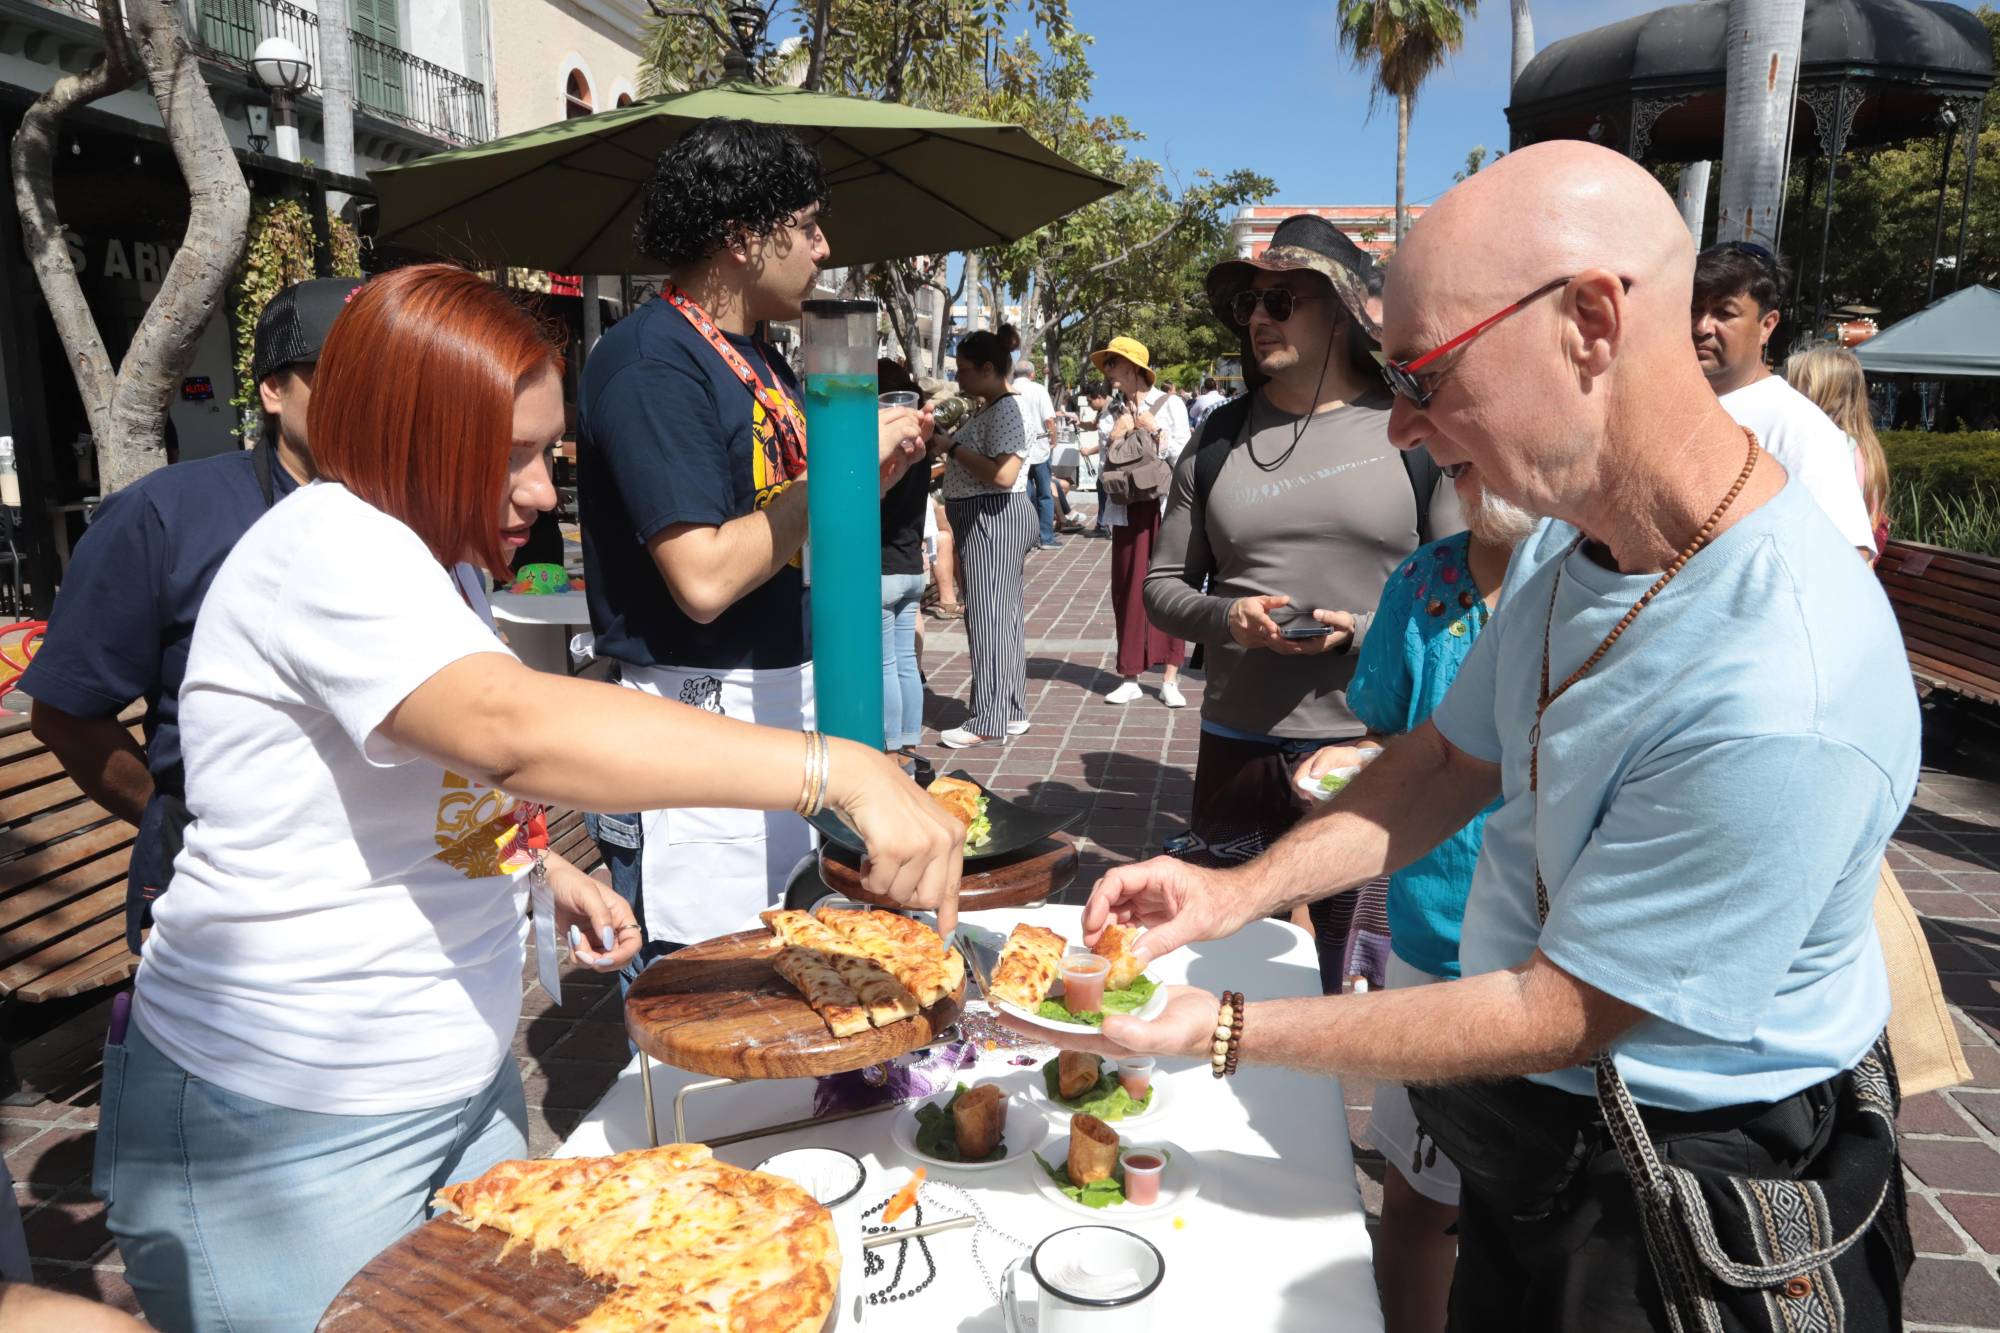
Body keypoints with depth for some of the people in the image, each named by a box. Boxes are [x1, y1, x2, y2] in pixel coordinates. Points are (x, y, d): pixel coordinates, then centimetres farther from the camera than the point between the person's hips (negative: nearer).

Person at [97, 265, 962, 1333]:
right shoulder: (328, 544, -22)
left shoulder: (439, 557, 8)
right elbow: (513, 726, -41)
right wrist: (840, 770, -44)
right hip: (289, 1132, -8)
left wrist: (538, 867, 5)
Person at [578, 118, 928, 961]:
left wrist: (876, 472, 3)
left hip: (790, 694, 9)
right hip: (701, 712, -9)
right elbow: (704, 579, -25)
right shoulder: (650, 362, -16)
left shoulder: (759, 356, 14)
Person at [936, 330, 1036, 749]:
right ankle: (1012, 712, 19)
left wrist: (953, 446, -19)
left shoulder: (1007, 409, -16)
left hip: (994, 518, -11)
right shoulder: (990, 409, 15)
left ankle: (988, 721, -2)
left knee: (988, 616, -7)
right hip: (987, 519, 11)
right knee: (1005, 615, 12)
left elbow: (1003, 474, -27)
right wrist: (950, 445, 8)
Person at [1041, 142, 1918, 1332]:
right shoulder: (1571, 539, -6)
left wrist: (1220, 1031, -23)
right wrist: (1241, 892, -9)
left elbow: (1560, 1013, -27)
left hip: (1682, 1223, -7)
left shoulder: (1779, 699, -34)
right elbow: (1455, 756, 4)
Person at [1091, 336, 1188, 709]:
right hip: (1127, 509, 4)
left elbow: (1184, 456, -5)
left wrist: (1154, 430, -12)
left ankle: (1170, 678, 4)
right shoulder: (1113, 409, 10)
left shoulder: (1169, 404, -1)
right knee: (1128, 591, 5)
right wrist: (1114, 436, -7)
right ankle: (1130, 676, 13)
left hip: (1166, 506, -3)